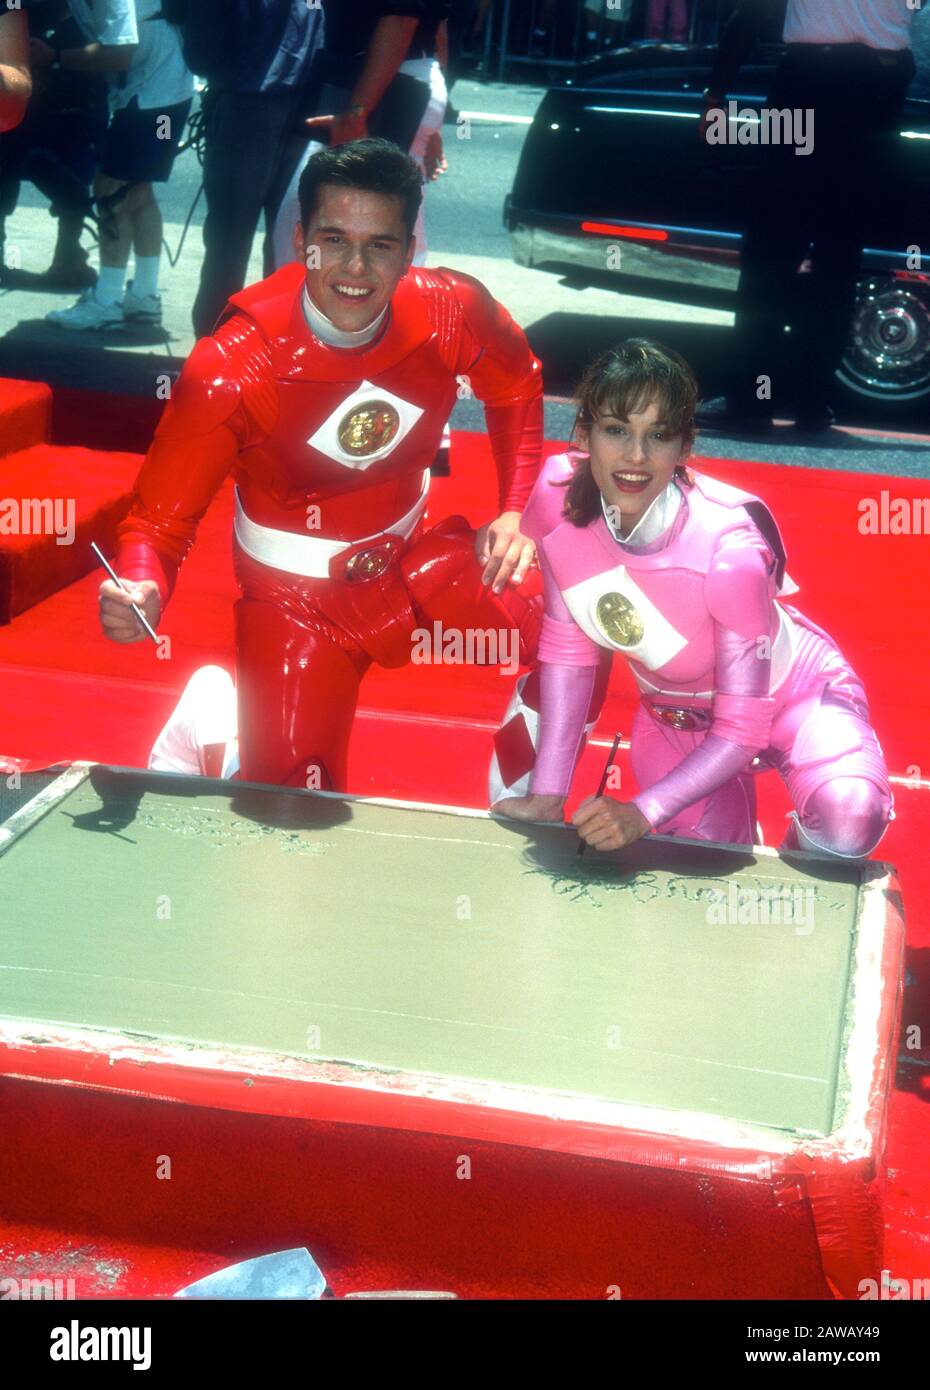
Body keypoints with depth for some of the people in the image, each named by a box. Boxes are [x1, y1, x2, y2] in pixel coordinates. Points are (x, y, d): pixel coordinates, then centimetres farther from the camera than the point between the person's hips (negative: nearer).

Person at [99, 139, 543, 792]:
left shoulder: (451, 312, -15)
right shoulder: (232, 368, -25)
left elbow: (516, 388, 9)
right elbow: (159, 520, -20)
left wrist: (515, 511, 1)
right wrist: (141, 592, -42)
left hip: (416, 558, 4)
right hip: (298, 595, -4)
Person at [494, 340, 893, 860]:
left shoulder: (728, 550, -34)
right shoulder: (559, 499, -23)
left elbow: (742, 729, -27)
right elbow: (567, 648, -11)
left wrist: (642, 813, -33)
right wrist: (546, 797, -13)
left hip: (789, 697, -4)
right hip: (674, 714, 4)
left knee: (848, 821, -32)